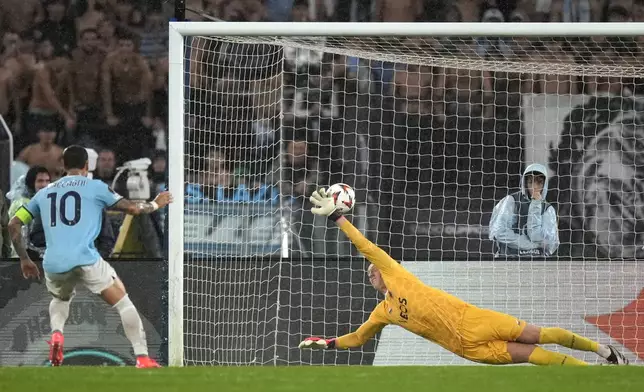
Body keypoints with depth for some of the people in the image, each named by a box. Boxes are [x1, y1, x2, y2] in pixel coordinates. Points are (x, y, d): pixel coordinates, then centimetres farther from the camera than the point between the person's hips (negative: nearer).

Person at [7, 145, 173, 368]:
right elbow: (133, 208, 9)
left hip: (53, 264, 4)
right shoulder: (95, 187, 8)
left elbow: (13, 224, 20)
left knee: (60, 300, 35)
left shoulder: (45, 193, 20)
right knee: (124, 303, 8)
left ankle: (56, 335, 4)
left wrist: (24, 260, 28)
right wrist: (155, 204, 29)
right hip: (85, 259, -4)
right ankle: (142, 357, -5)